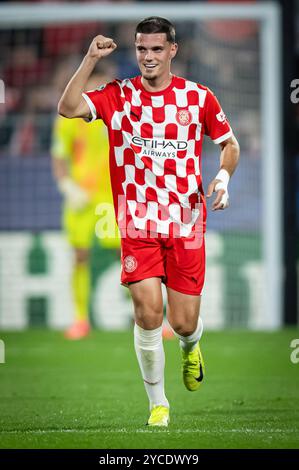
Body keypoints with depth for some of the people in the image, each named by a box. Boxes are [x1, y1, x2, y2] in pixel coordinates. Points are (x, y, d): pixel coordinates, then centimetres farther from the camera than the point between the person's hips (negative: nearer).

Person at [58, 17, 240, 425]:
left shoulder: (198, 96, 2)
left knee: (183, 323, 0)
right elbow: (68, 108, -15)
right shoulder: (118, 96, 0)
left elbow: (230, 143, 14)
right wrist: (91, 60, -19)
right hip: (138, 223, 0)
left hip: (186, 223, 1)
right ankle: (158, 403, 1)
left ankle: (191, 347, 40)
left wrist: (223, 177, -6)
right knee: (148, 311, -14)